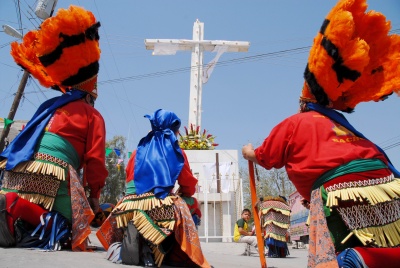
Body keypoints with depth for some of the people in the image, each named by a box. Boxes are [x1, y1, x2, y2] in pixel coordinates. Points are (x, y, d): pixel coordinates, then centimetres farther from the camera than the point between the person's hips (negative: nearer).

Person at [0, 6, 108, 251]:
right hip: (52, 178, -6)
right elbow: (95, 160, 0)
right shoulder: (92, 115, 6)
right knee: (61, 229, -4)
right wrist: (94, 196, 8)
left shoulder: (49, 107, 25)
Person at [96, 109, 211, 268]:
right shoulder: (176, 151, 9)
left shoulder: (140, 148, 17)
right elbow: (189, 186, 14)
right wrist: (177, 195, 35)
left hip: (130, 206, 5)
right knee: (191, 203, 17)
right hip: (160, 207, -4)